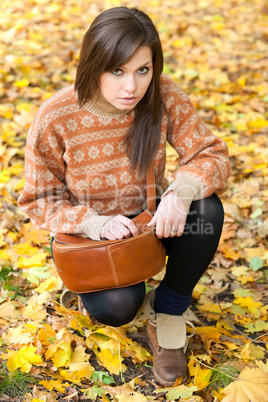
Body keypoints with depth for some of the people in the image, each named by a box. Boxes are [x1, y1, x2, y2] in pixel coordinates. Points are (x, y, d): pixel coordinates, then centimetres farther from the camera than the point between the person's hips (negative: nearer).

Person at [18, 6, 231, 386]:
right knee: (115, 307, -30)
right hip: (89, 236, -2)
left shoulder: (164, 97, -17)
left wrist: (183, 190, -37)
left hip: (149, 220, 3)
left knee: (207, 210, -28)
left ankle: (168, 314, -7)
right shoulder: (56, 119, -22)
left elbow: (211, 155, -14)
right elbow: (40, 199, -13)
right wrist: (94, 223, -31)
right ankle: (131, 294, 11)